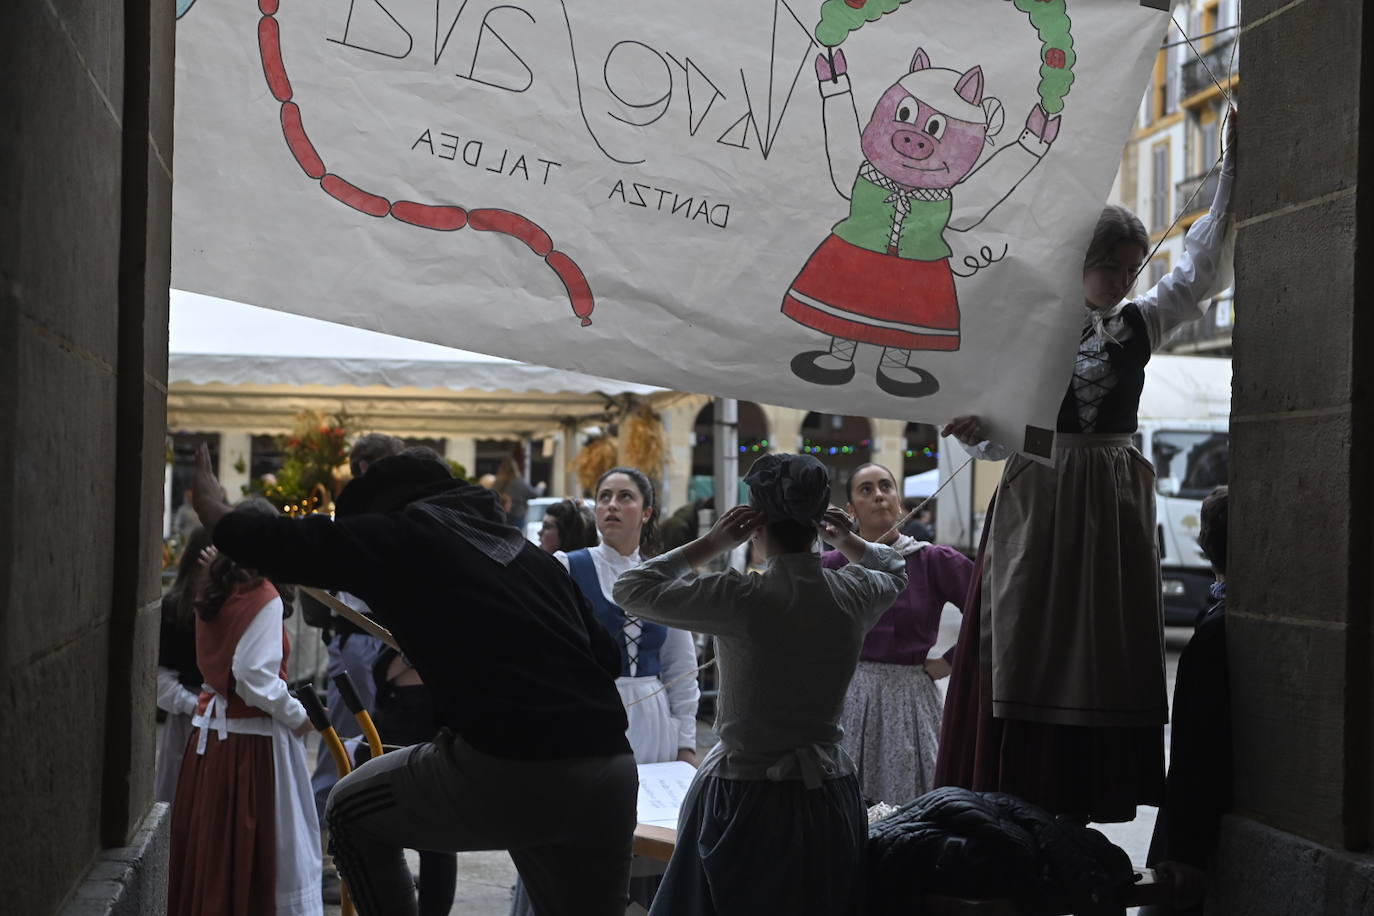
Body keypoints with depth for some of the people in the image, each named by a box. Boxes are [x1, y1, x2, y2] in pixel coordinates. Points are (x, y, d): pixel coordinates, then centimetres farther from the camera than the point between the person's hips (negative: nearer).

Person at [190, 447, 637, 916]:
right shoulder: (525, 550, 24)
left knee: (351, 812, 21)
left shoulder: (399, 536, 8)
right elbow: (606, 654, 22)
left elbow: (285, 544, 13)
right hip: (612, 773, 5)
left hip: (508, 772, -5)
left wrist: (212, 510, 32)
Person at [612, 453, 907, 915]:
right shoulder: (853, 596, -2)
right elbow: (895, 570, 24)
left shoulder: (742, 599, -17)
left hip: (744, 797, -4)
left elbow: (631, 589, -7)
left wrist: (711, 543, -4)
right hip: (829, 801, 5)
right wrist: (849, 542, 13)